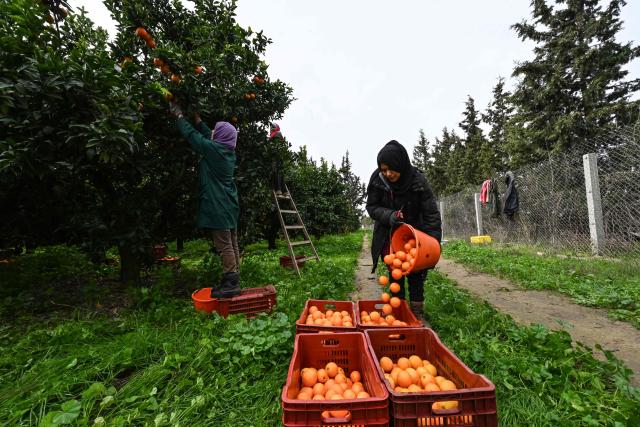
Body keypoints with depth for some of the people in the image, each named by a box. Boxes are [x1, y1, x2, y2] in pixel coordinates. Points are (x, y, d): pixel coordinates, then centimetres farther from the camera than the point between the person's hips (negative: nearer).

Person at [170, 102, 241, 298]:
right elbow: (206, 135, 26)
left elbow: (191, 135, 2)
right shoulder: (229, 151, 11)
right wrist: (198, 120, 33)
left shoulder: (213, 149, -10)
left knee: (224, 246, -5)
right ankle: (233, 281, 19)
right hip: (229, 205, 9)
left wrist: (179, 115, 16)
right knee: (232, 245, 10)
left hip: (218, 206, -8)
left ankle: (231, 283, 0)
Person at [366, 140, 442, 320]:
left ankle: (417, 309, 21)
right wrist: (389, 215, -28)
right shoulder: (377, 180, -18)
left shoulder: (418, 181, -23)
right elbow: (371, 207, -9)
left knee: (415, 272, 6)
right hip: (389, 235, 2)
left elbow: (431, 213, -18)